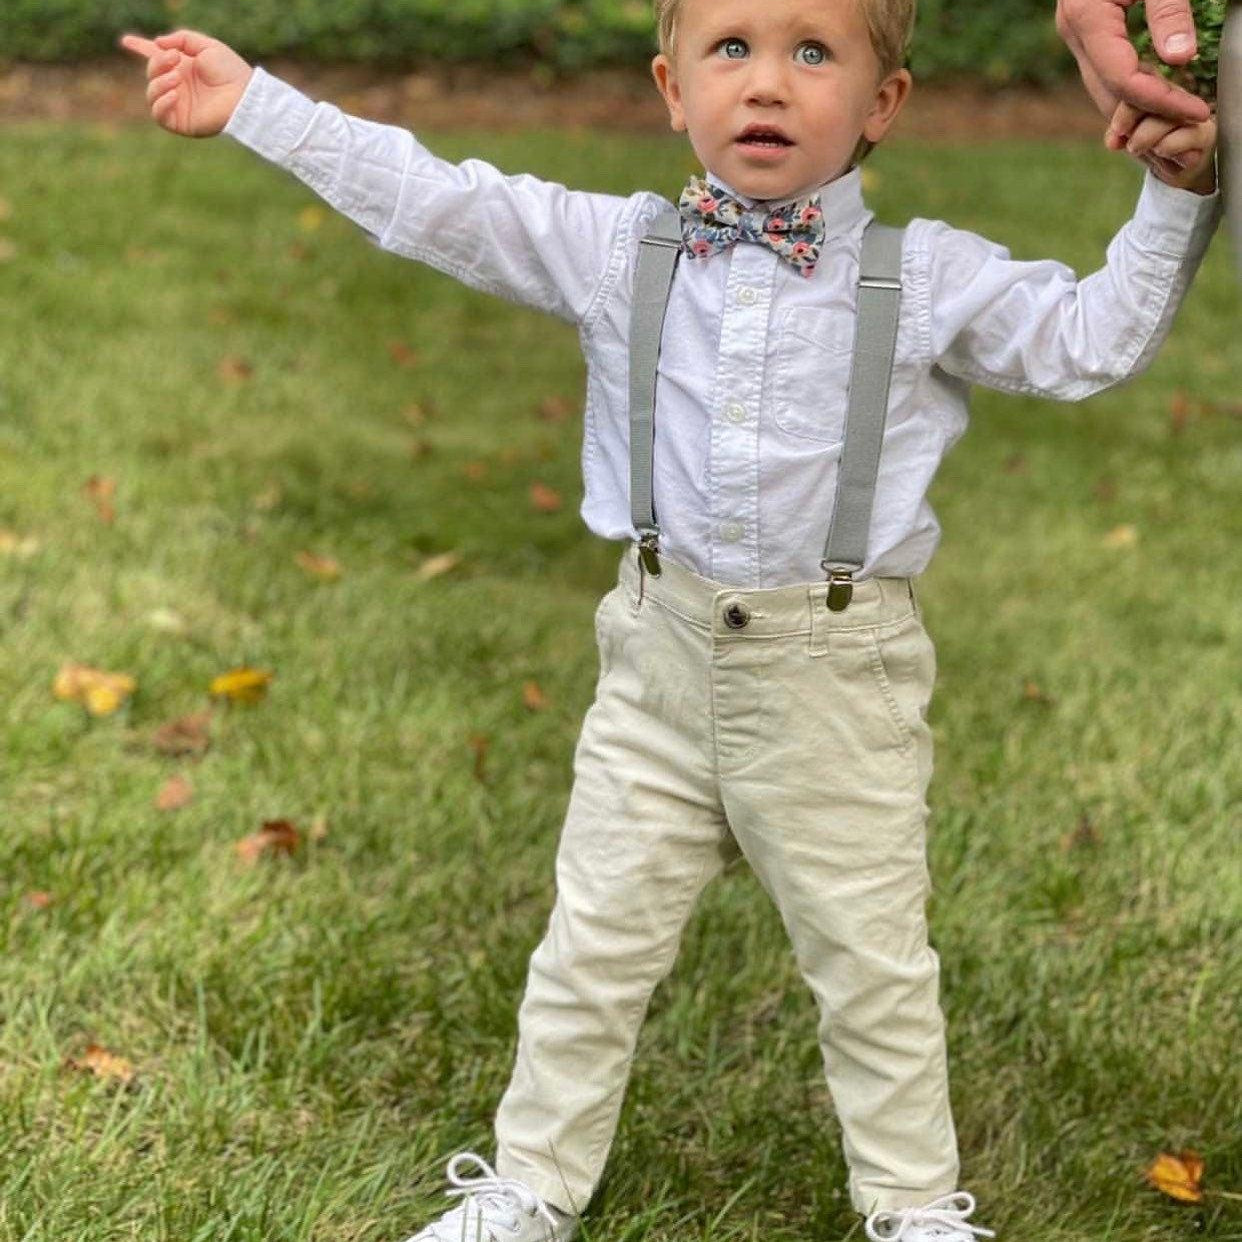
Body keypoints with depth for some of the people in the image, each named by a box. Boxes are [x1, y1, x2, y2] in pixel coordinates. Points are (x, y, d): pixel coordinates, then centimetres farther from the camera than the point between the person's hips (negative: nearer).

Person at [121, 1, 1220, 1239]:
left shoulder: (930, 277, -4)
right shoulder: (616, 251, -2)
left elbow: (1088, 339, 1)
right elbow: (432, 205, 0)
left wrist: (1174, 198, -10)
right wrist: (256, 105, -1)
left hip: (839, 679, -2)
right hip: (664, 660, 2)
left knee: (872, 963, 10)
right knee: (594, 943, 13)